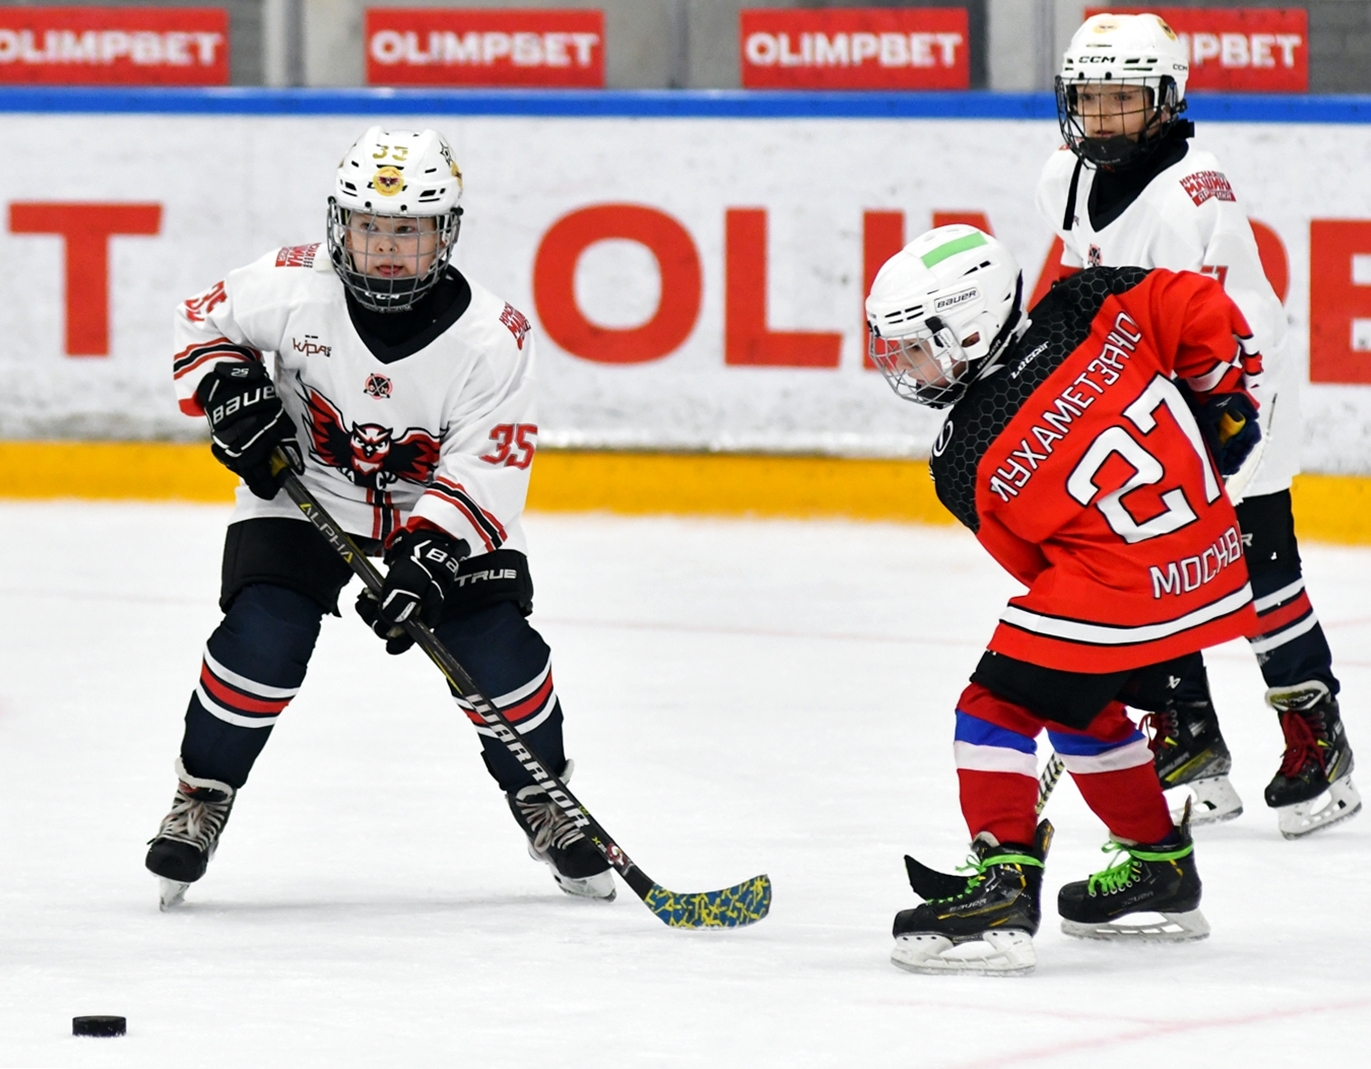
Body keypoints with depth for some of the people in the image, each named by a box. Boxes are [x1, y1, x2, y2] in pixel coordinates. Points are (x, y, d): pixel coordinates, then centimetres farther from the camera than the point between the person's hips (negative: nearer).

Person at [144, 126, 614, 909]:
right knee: (263, 639, -19)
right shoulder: (295, 288, -21)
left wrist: (429, 558, -36)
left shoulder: (492, 338, -23)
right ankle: (201, 800, 2)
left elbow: (485, 475, -23)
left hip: (441, 511, 0)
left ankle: (544, 802, 13)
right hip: (302, 493, 0)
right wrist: (229, 389, -19)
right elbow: (206, 319, 0)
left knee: (496, 652, -13)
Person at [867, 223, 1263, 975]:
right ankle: (1159, 867, 35)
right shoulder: (1087, 313, -2)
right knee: (1086, 707, 26)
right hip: (1212, 563, 8)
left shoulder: (967, 464, -9)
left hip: (1118, 589, -8)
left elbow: (1034, 561, 3)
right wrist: (1223, 400, 14)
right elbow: (1203, 312, 0)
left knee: (998, 709, -1)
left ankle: (1002, 889, -13)